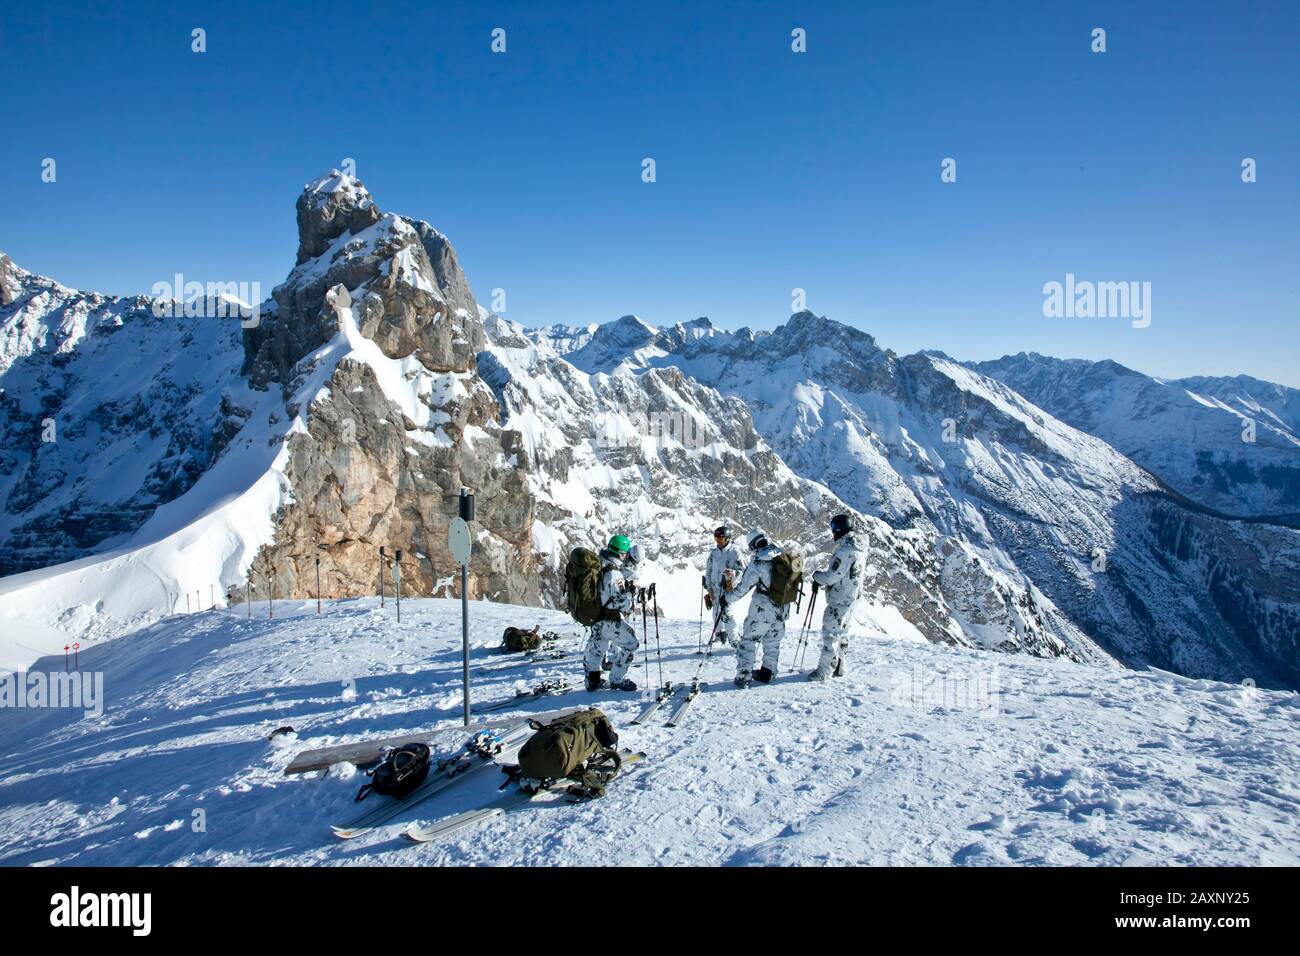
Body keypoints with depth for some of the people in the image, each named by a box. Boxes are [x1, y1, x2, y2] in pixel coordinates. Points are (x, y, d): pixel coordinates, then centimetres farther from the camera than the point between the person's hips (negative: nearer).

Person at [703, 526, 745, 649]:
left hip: (729, 587, -5)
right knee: (716, 613, 9)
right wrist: (709, 588, 6)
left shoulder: (734, 551, -5)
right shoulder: (714, 553, 9)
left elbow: (743, 570, -5)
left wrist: (733, 573, -25)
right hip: (715, 588, 5)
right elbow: (708, 571, 12)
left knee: (726, 613, -15)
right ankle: (719, 637, 25)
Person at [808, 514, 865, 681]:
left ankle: (824, 670, 1)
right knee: (841, 632, 17)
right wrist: (821, 578, 3)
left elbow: (832, 576, -22)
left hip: (839, 599, -10)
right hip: (851, 598, 10)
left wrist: (817, 576, -4)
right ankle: (838, 667, 26)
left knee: (830, 632, -3)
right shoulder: (857, 548, 9)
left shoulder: (845, 550, -23)